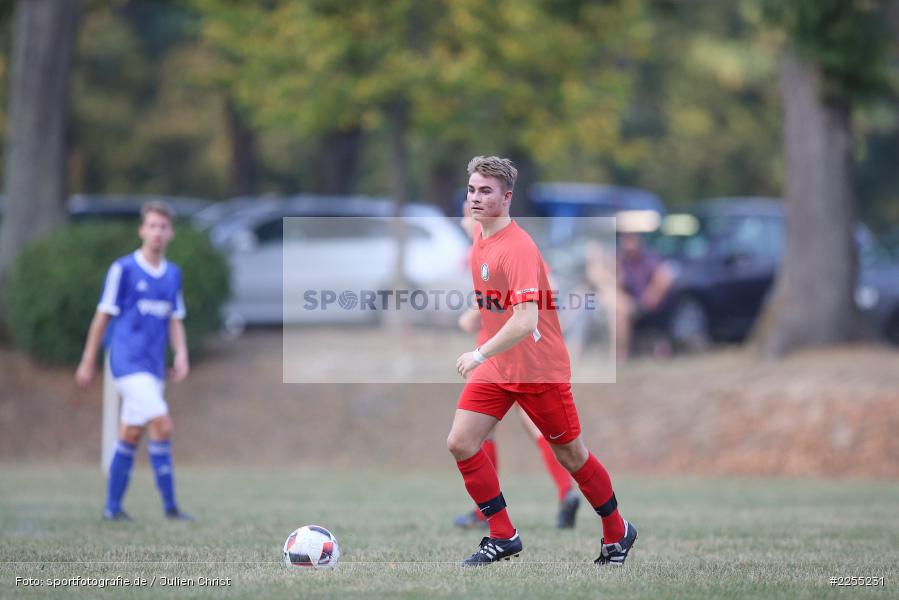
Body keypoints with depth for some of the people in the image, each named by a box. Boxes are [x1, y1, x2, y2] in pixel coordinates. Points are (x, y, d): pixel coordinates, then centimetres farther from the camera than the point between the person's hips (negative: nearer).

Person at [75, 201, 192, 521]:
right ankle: (169, 504, -15)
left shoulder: (173, 274, 12)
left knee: (130, 436, 10)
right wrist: (88, 362, 1)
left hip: (153, 367, 6)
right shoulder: (123, 269, -6)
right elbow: (103, 316, -2)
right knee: (162, 425, -18)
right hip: (128, 362, -6)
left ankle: (113, 507, 17)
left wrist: (181, 354, -1)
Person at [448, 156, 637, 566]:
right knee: (460, 444, -6)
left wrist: (480, 355, -31)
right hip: (496, 367, 8)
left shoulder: (518, 248, -23)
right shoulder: (480, 242, 5)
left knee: (571, 455, 6)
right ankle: (503, 537, 4)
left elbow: (525, 321, -31)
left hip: (539, 370, -8)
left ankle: (617, 533, 27)